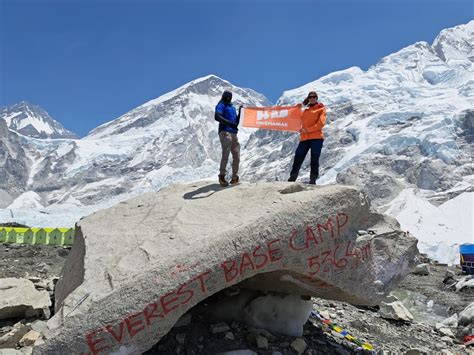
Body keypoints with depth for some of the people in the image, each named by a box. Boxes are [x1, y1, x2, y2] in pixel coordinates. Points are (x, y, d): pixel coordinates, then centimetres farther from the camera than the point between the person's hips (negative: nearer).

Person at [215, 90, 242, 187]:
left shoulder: (232, 107, 27)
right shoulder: (221, 105, 5)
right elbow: (217, 117, -15)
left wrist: (240, 112, 14)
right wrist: (229, 123, -24)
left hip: (234, 134, 8)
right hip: (225, 132, -8)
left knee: (236, 157, 6)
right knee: (225, 154, -19)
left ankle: (234, 178, 13)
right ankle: (222, 176, -15)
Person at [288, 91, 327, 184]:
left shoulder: (321, 108, 8)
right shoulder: (305, 111, 23)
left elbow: (321, 123, -6)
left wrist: (308, 130, -12)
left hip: (316, 137, -4)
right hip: (304, 138, 4)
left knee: (314, 160, -7)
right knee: (298, 159, -2)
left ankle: (313, 180, -4)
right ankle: (292, 178, 3)